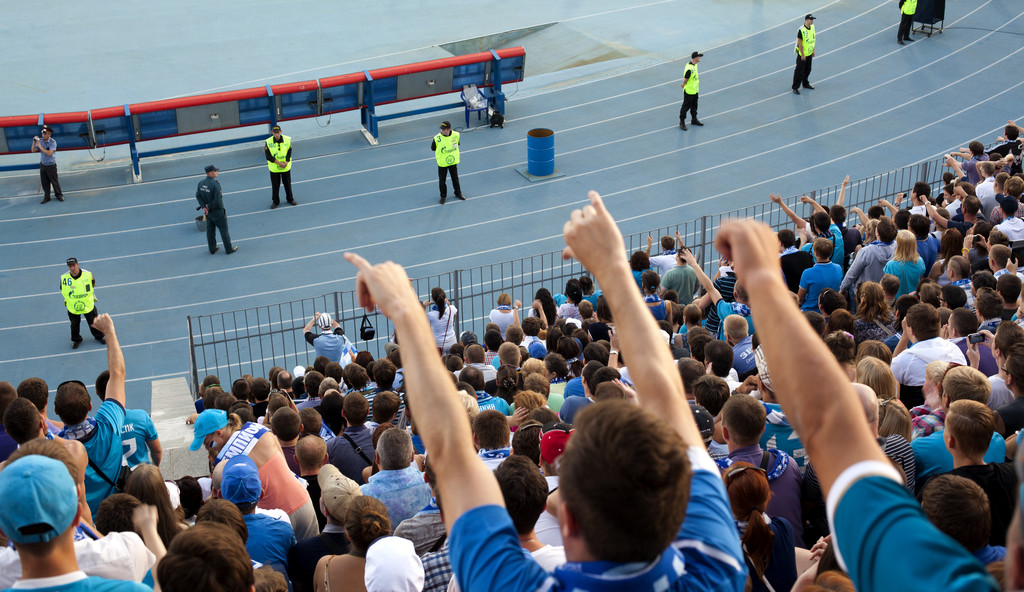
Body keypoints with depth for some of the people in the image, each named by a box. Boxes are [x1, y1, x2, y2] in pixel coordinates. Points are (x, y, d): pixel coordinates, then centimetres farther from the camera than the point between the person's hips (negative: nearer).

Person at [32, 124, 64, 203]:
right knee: (44, 182, 8)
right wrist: (34, 142, -15)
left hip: (51, 165, -5)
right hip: (42, 164, 5)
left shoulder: (53, 142, -17)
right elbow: (33, 150, 1)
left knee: (54, 181, 5)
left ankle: (59, 195, 22)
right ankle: (46, 197, 18)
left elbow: (49, 153, -29)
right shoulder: (41, 141, -1)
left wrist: (40, 146, -27)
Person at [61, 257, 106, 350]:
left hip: (88, 304, 0)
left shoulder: (87, 274, -18)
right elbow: (62, 290, -1)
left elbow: (93, 284, 3)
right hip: (72, 306, 0)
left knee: (93, 321, 15)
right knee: (74, 324, 15)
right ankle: (76, 340, 40)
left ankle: (99, 336, 41)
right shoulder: (64, 278, -18)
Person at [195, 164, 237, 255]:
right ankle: (229, 249, 23)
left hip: (208, 212, 7)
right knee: (224, 230, 10)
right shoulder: (215, 184, -28)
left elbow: (198, 195, -1)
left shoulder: (201, 183, -7)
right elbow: (218, 201, -29)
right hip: (218, 212, -7)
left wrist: (204, 207, -6)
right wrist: (209, 206, -13)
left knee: (210, 230, 20)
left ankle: (212, 249, 33)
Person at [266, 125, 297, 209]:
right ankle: (276, 202, 22)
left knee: (288, 184, 12)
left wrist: (286, 162, -17)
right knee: (275, 186, 7)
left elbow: (289, 152, -2)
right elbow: (268, 156, -10)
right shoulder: (268, 142, -12)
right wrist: (278, 162, -19)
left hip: (286, 167, 1)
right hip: (274, 168, -1)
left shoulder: (287, 140, -8)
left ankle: (290, 199, 30)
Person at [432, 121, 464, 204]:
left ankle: (458, 193, 41)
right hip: (442, 163, -2)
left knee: (455, 178, 19)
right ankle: (443, 196, 30)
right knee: (442, 181, 8)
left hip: (453, 162, 3)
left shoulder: (456, 135, -15)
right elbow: (433, 148, -7)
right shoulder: (437, 139, -25)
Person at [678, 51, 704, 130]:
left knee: (694, 106, 21)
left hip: (695, 90, 9)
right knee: (686, 106, 4)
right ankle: (682, 122, 16)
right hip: (689, 91, -9)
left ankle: (694, 119, 36)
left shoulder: (694, 64, 2)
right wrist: (683, 85, -4)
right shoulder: (689, 69, -31)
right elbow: (685, 79, -22)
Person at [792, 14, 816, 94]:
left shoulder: (812, 27, 2)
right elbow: (799, 44, -21)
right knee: (799, 71, -2)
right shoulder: (801, 30, -23)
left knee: (807, 70, 19)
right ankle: (795, 88, 5)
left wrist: (813, 50, 15)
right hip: (802, 54, -8)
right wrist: (802, 55, -18)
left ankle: (805, 84, 37)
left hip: (809, 54, 8)